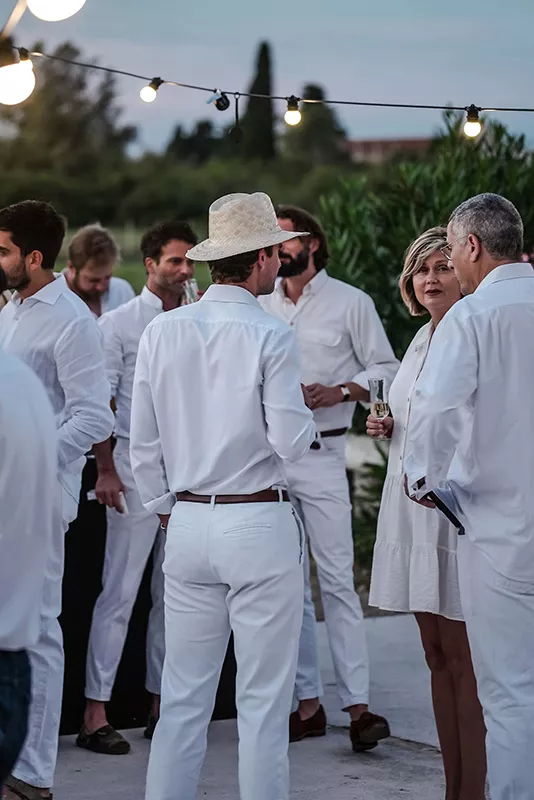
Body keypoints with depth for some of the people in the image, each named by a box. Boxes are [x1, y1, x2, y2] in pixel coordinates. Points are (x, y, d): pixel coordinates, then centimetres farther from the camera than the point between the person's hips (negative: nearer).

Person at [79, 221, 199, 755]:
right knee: (120, 591, -6)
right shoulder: (119, 324, -1)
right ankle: (95, 714, -2)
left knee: (173, 593, 9)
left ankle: (160, 705, 17)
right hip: (137, 466, -5)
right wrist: (106, 471, -11)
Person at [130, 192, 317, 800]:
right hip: (260, 524, -5)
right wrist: (304, 413, 8)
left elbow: (142, 441, 7)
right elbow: (290, 442, -12)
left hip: (187, 523, 5)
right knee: (262, 699, 2)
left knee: (184, 695, 11)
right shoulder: (271, 338, -11)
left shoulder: (161, 331, 3)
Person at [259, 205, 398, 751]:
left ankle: (357, 705, -7)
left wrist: (339, 391, -13)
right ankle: (306, 702, 13)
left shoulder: (350, 302, 3)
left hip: (320, 455, -4)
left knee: (336, 578, -9)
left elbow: (385, 370, 3)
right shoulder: (259, 306, 14)